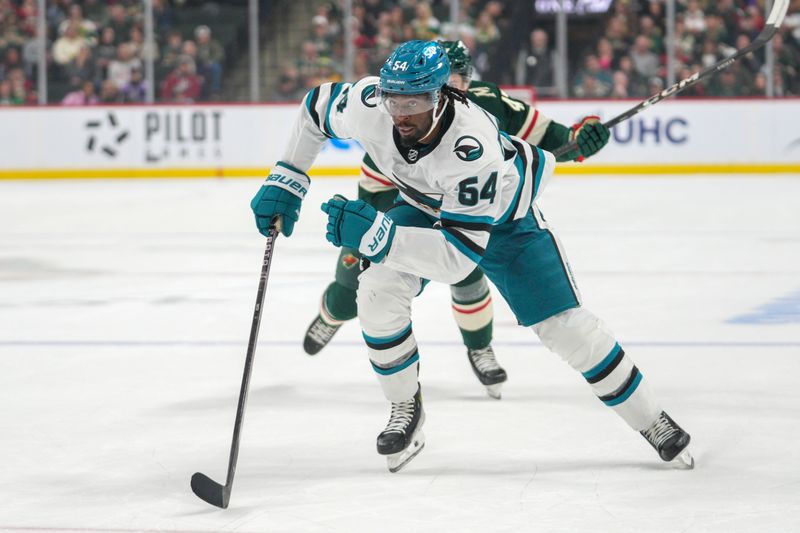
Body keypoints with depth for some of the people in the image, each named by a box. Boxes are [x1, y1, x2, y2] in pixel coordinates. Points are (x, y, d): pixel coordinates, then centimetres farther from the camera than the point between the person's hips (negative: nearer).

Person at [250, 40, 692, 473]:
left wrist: (376, 235, -54)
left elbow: (459, 255, -46)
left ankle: (651, 422, 9)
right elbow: (316, 107, -9)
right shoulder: (369, 104, -33)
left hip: (503, 216, -4)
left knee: (564, 324, -8)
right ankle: (406, 409, 3)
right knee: (379, 290, -19)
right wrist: (285, 181, -12)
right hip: (424, 204, 4)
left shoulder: (473, 149, -46)